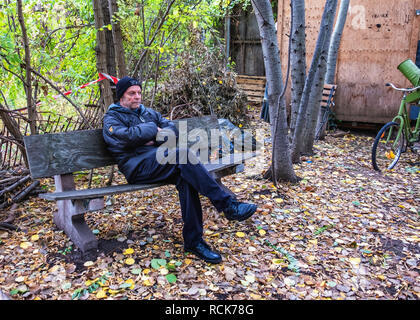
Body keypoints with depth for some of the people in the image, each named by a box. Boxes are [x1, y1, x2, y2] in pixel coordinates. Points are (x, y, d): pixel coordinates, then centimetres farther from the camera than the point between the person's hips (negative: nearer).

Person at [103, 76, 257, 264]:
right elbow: (127, 136, -13)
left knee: (186, 179, -29)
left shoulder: (148, 113, 28)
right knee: (184, 155, -31)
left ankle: (193, 240, -24)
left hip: (159, 160, 6)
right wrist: (153, 129, 0)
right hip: (138, 166, -6)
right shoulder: (112, 118, 10)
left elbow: (172, 129, 15)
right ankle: (227, 205, -32)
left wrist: (156, 138, -5)